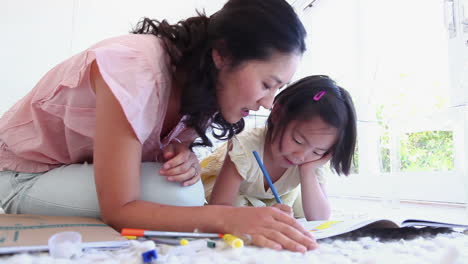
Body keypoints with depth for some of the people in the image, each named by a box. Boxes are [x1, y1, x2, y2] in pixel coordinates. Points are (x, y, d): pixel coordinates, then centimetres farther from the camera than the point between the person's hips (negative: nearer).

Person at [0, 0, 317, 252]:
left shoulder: (201, 80, -12)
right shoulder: (134, 70, -35)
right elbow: (118, 209, -35)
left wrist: (184, 157, -26)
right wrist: (227, 217, -45)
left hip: (90, 171, 7)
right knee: (176, 195, -26)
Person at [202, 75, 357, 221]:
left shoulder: (311, 161, -26)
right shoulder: (245, 148, -40)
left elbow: (319, 219, -30)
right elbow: (218, 207, -44)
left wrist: (307, 171, -43)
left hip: (277, 197, 5)